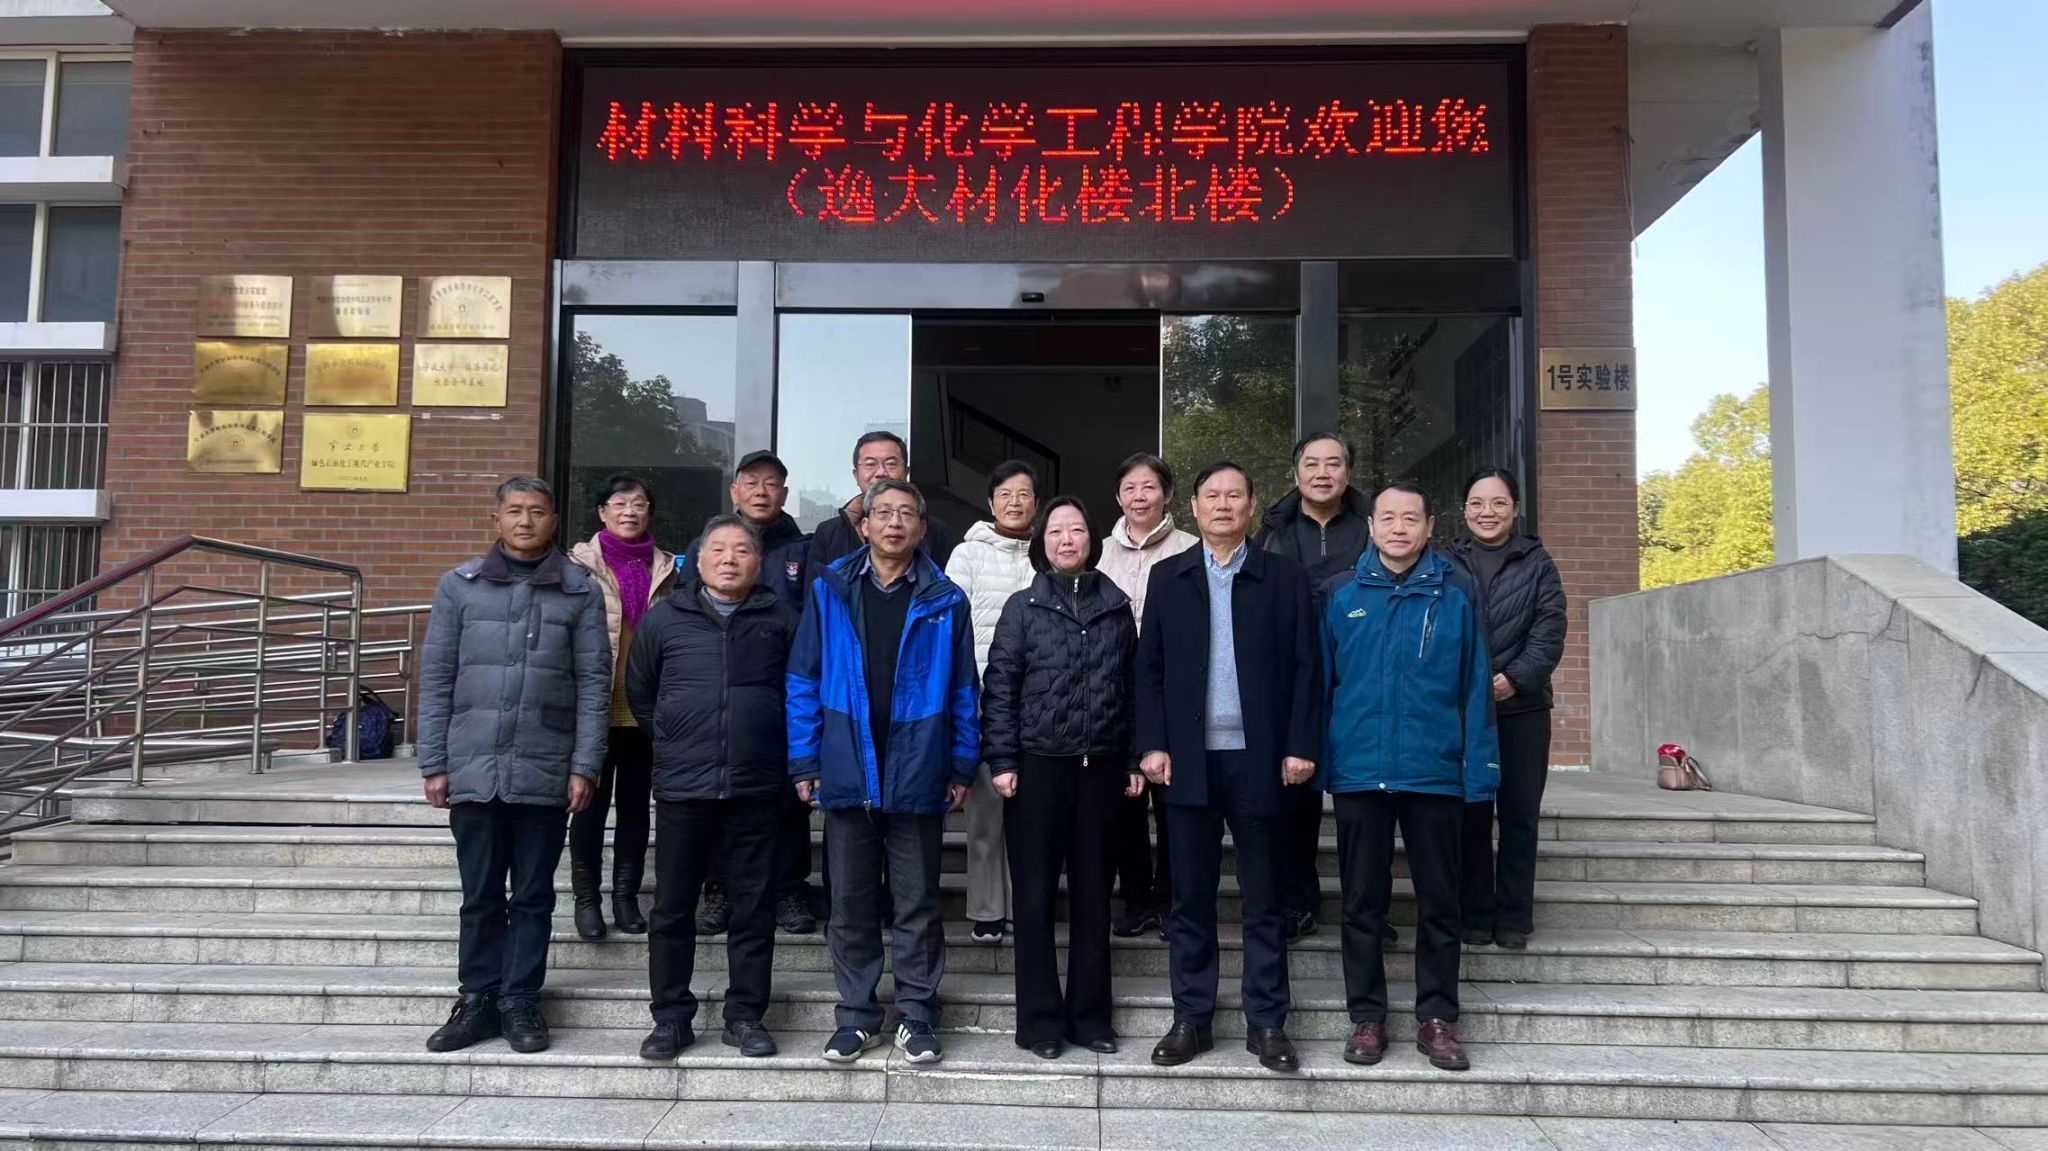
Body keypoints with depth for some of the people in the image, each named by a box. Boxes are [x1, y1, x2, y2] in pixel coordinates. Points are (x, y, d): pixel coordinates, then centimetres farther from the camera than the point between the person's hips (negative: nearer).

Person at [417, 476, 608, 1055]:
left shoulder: (580, 591, 2)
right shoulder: (460, 586, 5)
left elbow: (594, 682, 1)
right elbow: (436, 678, 5)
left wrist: (585, 766, -5)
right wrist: (433, 764, 1)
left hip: (545, 773, -1)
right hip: (474, 769, 1)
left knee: (533, 897, 8)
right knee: (481, 895, 10)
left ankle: (520, 1001, 19)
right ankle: (478, 998, 22)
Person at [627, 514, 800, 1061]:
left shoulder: (781, 619, 4)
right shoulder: (664, 618, 5)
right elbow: (639, 693, 15)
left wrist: (773, 749, 10)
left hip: (757, 790, 0)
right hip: (681, 789, 0)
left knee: (753, 908, 6)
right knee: (673, 909, 7)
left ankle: (745, 1016, 18)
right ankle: (671, 1017, 19)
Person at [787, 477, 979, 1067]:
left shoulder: (945, 600, 1)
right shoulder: (830, 591, 2)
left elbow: (962, 690, 3)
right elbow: (803, 680, 3)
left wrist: (962, 767, 0)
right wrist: (804, 760, -2)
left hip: (917, 776, -1)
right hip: (847, 774, 1)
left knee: (918, 904, 8)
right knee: (850, 903, 11)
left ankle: (917, 1015, 21)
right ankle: (857, 1013, 24)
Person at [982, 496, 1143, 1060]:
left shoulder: (1117, 608, 9)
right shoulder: (1023, 607, 2)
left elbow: (1133, 687, 10)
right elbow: (998, 688, -1)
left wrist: (1135, 760, 6)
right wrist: (1002, 761, -9)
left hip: (1101, 768, 2)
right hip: (1038, 766, -2)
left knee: (1093, 892, 8)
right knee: (1036, 894, 3)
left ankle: (1088, 1014, 19)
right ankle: (1040, 1018, 13)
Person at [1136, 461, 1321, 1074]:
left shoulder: (1284, 577, 5)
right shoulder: (1168, 577, 9)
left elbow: (1304, 668, 1)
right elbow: (1150, 667, 6)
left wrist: (1301, 746, -6)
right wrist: (1153, 744, -3)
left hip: (1258, 758, -1)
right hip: (1190, 759, 1)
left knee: (1263, 898, 6)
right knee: (1191, 897, 7)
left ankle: (1267, 1023, 16)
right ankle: (1191, 1018, 18)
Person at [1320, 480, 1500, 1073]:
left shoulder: (1455, 595, 1)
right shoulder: (1343, 597, 3)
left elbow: (1474, 686, 1)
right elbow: (1321, 682, 5)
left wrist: (1478, 769, -4)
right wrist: (1319, 762, 0)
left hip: (1435, 773, 0)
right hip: (1359, 772, 1)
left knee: (1439, 903, 9)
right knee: (1362, 904, 9)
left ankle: (1437, 1018, 21)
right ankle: (1367, 1017, 20)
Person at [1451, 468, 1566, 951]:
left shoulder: (1537, 563, 6)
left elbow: (1549, 630, -2)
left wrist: (1516, 678, -16)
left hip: (1522, 707, 0)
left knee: (1520, 815, 3)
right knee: (1471, 815, 4)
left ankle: (1514, 918, 12)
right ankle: (1476, 915, 13)